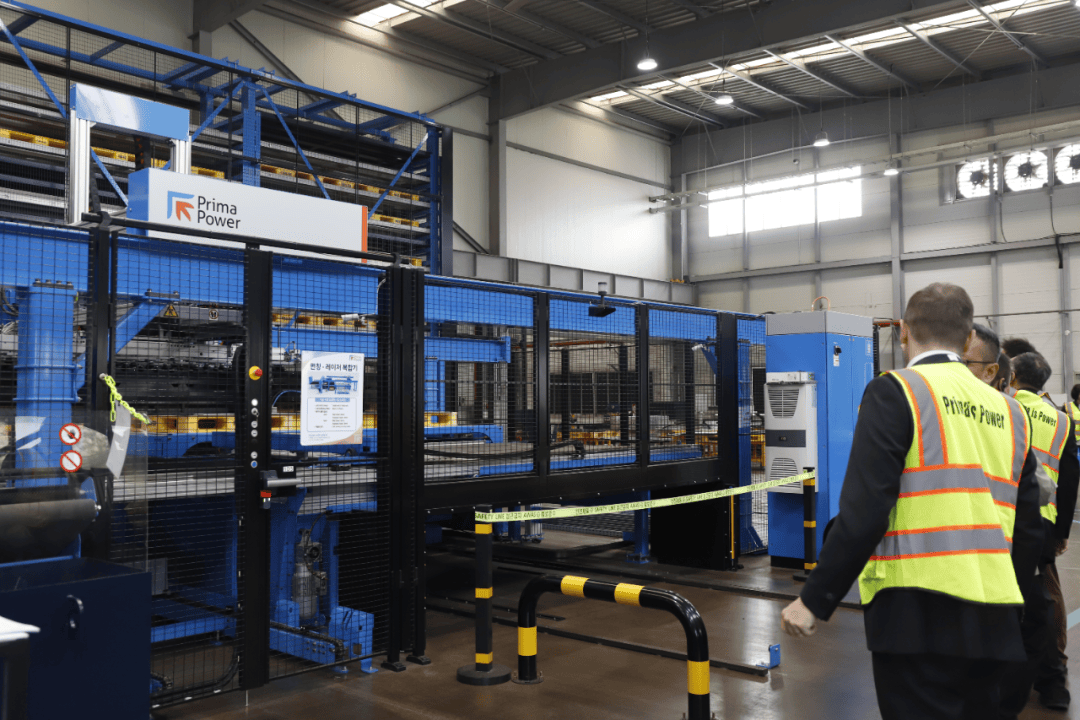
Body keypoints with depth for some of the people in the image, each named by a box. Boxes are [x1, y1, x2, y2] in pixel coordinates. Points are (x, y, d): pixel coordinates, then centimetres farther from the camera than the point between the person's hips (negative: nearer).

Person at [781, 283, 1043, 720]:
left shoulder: (895, 392, -7)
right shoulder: (1008, 411, 11)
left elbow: (864, 511, -15)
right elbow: (1029, 531, 13)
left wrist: (815, 601, -9)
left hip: (919, 615, -6)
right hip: (993, 619, 7)